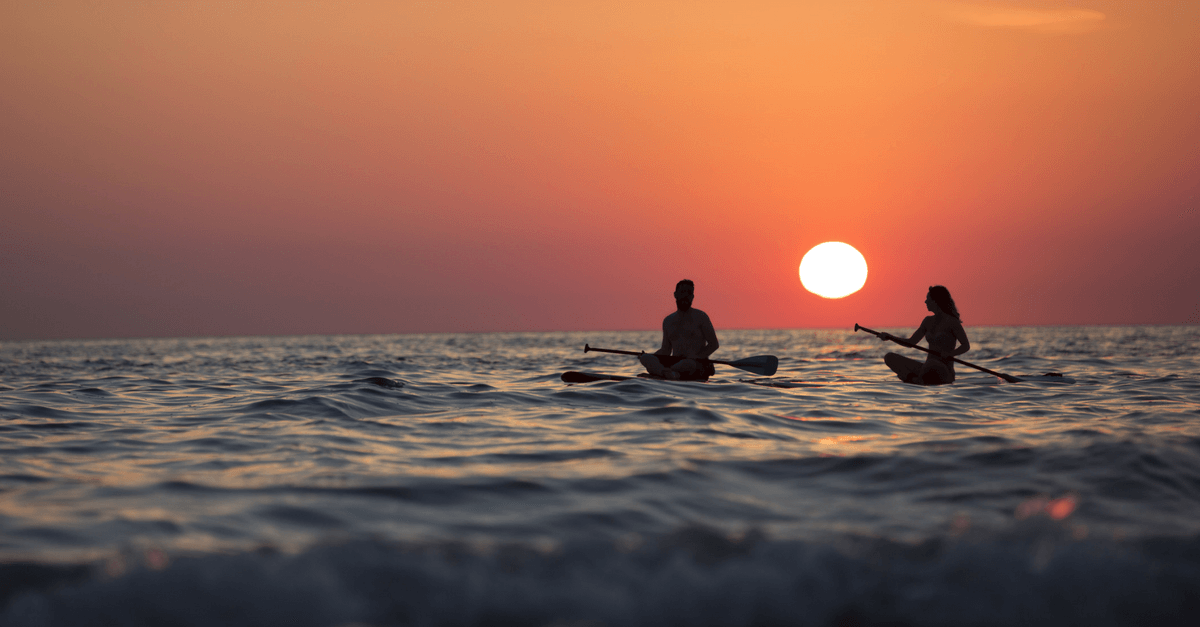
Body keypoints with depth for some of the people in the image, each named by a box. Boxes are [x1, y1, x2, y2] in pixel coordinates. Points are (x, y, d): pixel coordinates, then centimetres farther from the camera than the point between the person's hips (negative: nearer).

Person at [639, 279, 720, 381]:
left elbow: (714, 344, 1)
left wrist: (696, 357, -15)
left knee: (689, 364, -43)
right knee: (645, 358, -22)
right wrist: (650, 356, 0)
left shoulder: (700, 317, 4)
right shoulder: (668, 321, 19)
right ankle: (672, 374, -49)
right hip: (676, 363, 5)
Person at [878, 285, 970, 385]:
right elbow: (911, 342, 18)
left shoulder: (951, 322, -6)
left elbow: (966, 346, -8)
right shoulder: (928, 321, 14)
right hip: (927, 369, 7)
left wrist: (950, 353, -25)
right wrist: (890, 337, 6)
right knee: (890, 357, -4)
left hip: (945, 372, -7)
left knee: (931, 364, -43)